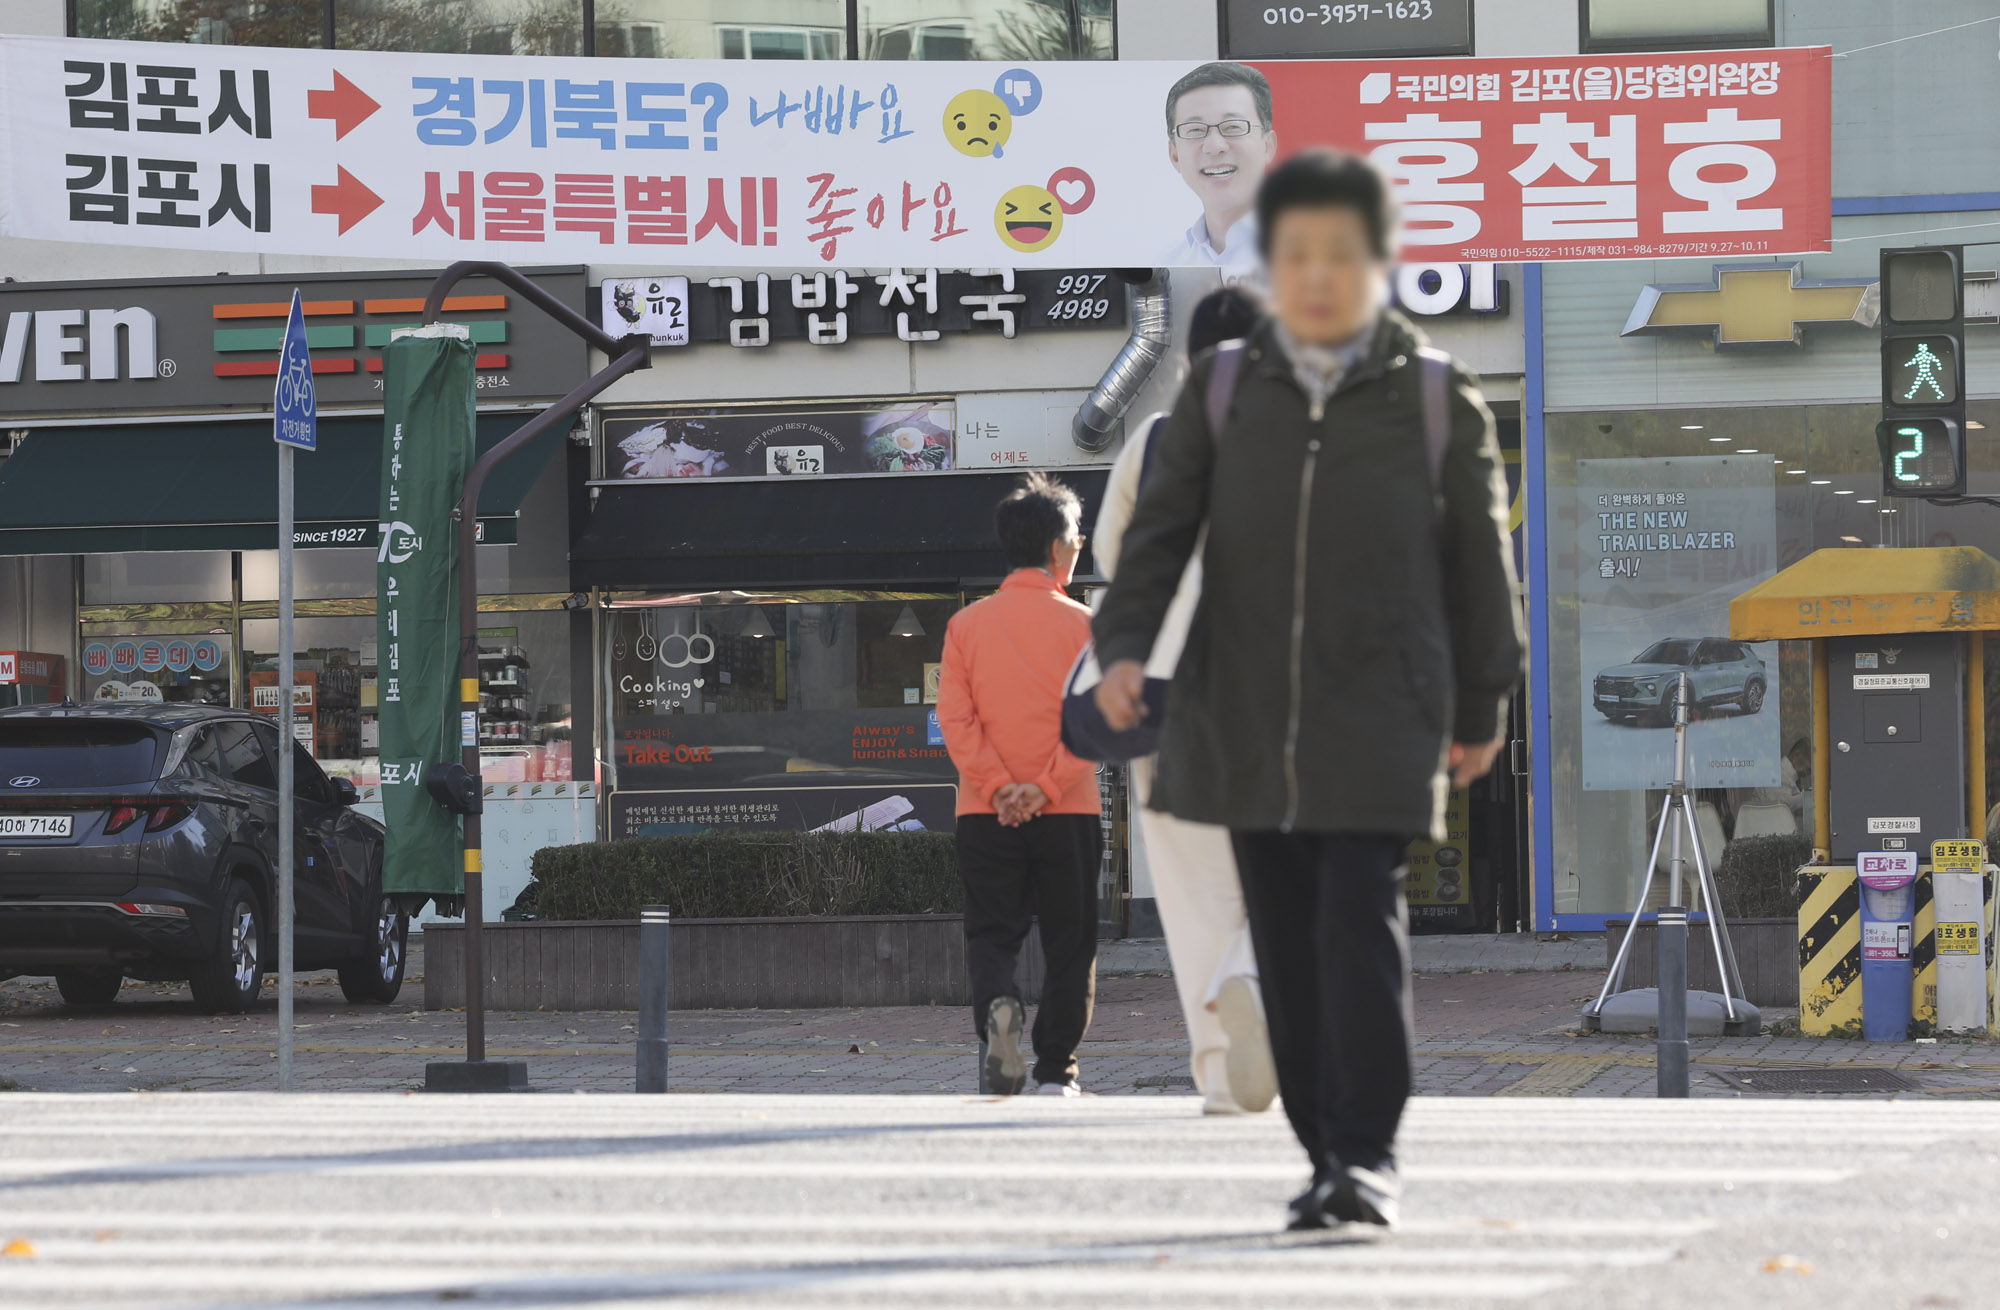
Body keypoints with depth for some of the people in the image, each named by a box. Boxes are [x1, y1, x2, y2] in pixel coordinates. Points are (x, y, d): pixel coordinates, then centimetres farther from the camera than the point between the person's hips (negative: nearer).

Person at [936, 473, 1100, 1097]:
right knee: (1069, 945, 9)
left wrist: (998, 786, -10)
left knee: (991, 934, 8)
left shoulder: (966, 624, 4)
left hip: (987, 813, 1)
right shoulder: (1080, 624, -2)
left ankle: (998, 1005, -23)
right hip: (1068, 813, -1)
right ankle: (1056, 1070, 8)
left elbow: (955, 718, -5)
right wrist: (1047, 787, -14)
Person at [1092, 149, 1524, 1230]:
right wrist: (1125, 644, -14)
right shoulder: (1222, 390, 6)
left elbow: (1480, 563, 9)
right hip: (1244, 721, 3)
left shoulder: (1436, 401, 1)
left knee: (1359, 922, -13)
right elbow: (1162, 527, 2)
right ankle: (1324, 1149, 16)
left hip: (1378, 723, -3)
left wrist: (1482, 707, 12)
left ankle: (1369, 1156, -10)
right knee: (1286, 941, 7)